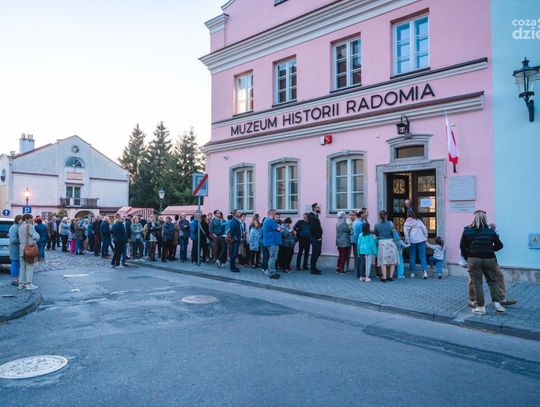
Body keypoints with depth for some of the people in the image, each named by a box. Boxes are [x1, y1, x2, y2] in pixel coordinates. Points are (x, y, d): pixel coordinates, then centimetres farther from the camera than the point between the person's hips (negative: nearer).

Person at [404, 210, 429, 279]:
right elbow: (424, 229, 6)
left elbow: (405, 232, -9)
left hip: (412, 241, -2)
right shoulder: (419, 221, 12)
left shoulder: (407, 223, 2)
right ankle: (424, 271, -12)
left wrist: (407, 241, -6)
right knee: (422, 256, 0)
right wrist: (426, 237, 11)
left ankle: (413, 272, 12)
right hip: (421, 240, 2)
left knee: (412, 257, 8)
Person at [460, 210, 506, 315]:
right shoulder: (490, 231, 2)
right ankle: (497, 303, 11)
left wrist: (466, 258, 11)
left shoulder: (467, 231, -1)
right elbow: (499, 245, 8)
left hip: (474, 259, -1)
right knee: (493, 281, 14)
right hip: (489, 259, 1)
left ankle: (481, 307, 6)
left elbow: (462, 246, 0)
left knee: (477, 283, 4)